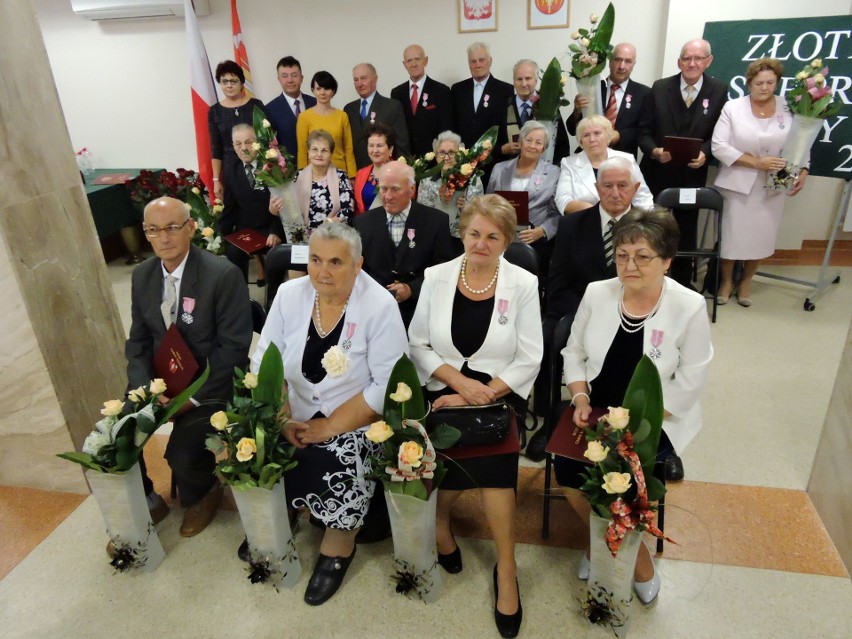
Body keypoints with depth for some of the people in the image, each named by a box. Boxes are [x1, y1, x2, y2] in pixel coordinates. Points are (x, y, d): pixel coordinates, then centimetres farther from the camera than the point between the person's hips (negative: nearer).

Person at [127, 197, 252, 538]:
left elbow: (233, 348, -18)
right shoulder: (142, 275, 2)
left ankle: (200, 496, 17)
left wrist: (193, 397, -21)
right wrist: (145, 389, -10)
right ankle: (144, 502, 23)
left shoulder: (224, 275, -18)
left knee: (182, 453, -22)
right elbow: (138, 341, 7)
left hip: (209, 381, -6)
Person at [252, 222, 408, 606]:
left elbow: (389, 385, -18)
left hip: (357, 424, -4)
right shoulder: (289, 294, -4)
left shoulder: (380, 307, -16)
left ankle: (338, 548, 5)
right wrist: (282, 419, -12)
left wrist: (329, 427, -19)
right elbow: (265, 362, 1)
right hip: (298, 418, 4)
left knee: (334, 472, -27)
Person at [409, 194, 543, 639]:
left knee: (487, 452, -26)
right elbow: (418, 344, 4)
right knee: (485, 460, -25)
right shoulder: (436, 277, 4)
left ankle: (506, 568, -2)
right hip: (445, 390, 1)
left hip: (499, 395, 0)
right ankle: (440, 521, 10)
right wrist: (458, 380, -12)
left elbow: (529, 360, -4)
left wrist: (479, 395, -15)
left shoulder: (523, 284, -1)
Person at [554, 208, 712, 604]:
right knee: (567, 470, -16)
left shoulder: (690, 307, -12)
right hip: (597, 409, 4)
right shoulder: (597, 293, -3)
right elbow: (573, 352, 7)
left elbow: (689, 382, -10)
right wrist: (580, 398, -9)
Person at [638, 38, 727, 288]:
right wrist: (654, 150, -19)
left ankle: (682, 284, 28)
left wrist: (705, 153, -17)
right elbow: (644, 130, -1)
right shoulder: (660, 88, 0)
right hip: (657, 172, 0)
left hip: (692, 175, 0)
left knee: (685, 232, 11)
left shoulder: (719, 91, 0)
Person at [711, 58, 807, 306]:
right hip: (737, 184, -2)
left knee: (760, 237, 10)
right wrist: (757, 162, -18)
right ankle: (726, 280, 28)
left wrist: (803, 171, -10)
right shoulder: (733, 108, -6)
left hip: (772, 188, 2)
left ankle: (745, 281, 31)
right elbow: (719, 146, -13)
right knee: (730, 235, 6)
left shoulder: (790, 109, -1)